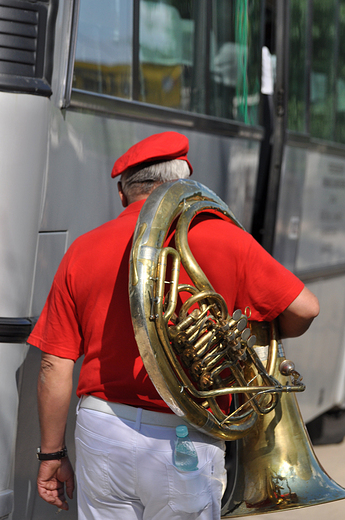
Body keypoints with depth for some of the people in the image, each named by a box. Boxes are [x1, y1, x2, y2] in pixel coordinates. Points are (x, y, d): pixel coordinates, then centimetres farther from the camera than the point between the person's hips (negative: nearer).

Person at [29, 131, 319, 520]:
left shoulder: (82, 251, 3)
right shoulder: (223, 240, -4)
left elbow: (55, 367, 2)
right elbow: (304, 309, -2)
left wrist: (52, 454, 10)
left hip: (100, 432, 3)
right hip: (186, 445, -2)